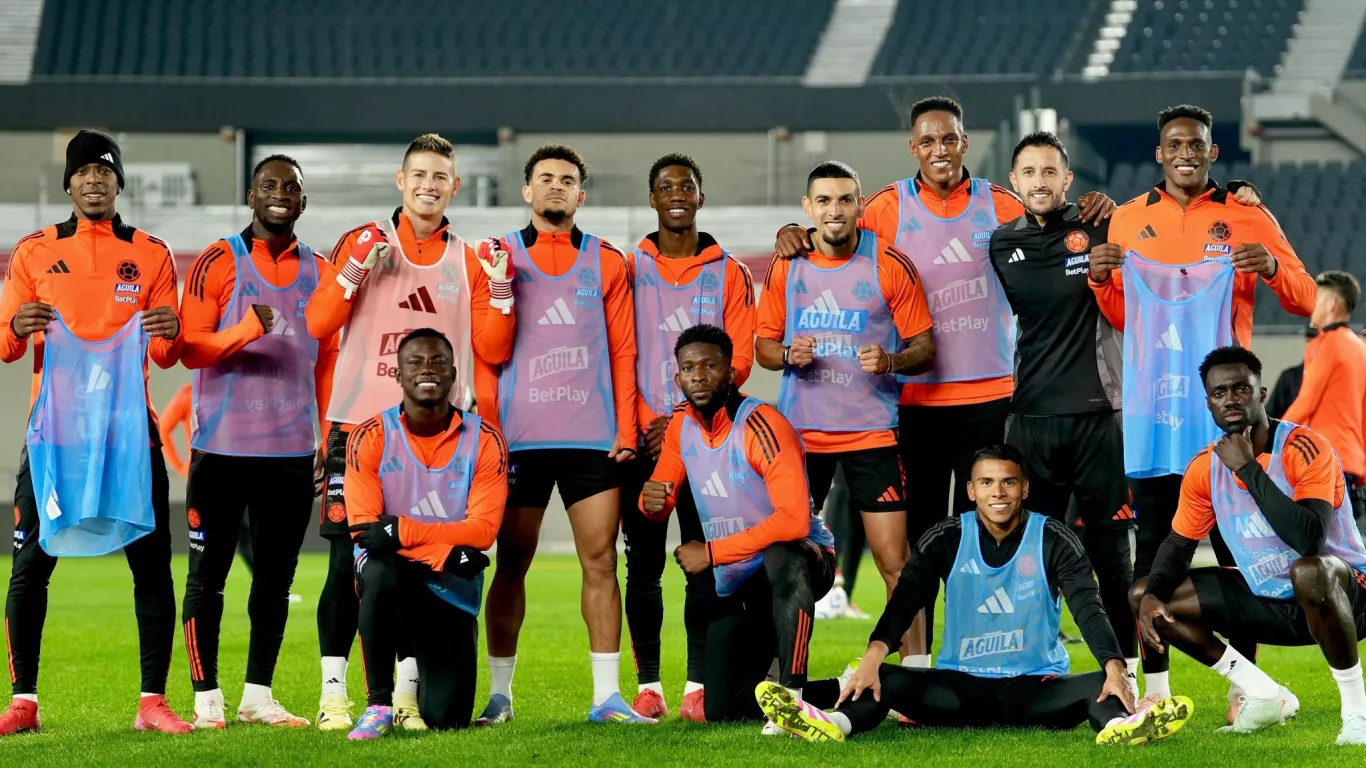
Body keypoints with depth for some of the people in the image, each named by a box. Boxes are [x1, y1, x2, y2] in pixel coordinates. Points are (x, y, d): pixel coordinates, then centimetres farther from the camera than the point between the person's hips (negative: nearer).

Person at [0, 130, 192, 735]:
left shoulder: (150, 255, 9)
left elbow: (166, 356, 8)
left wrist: (169, 333, -15)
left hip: (128, 426, 0)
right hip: (53, 423, 0)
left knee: (151, 561, -4)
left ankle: (152, 702, 1)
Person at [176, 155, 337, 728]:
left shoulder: (319, 272, 11)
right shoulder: (218, 263, -2)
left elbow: (328, 361, 16)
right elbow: (191, 348, -7)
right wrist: (247, 329, -25)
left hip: (291, 450, 4)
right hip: (222, 446, -4)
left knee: (277, 573, 5)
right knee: (209, 572, 0)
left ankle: (258, 695, 13)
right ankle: (206, 698, 6)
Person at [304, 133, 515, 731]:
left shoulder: (469, 261, 11)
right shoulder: (364, 243, 4)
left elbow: (491, 350, 7)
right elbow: (317, 323, -3)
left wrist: (500, 290, -6)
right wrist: (355, 271, -15)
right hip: (361, 427, -2)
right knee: (348, 565, -4)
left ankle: (407, 695, 7)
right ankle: (333, 695, 1)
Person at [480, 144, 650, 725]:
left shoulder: (606, 263, 11)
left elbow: (622, 351, 10)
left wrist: (626, 429, 2)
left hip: (593, 434, 1)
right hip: (518, 435, -1)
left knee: (600, 560, -3)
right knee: (512, 563, 2)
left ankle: (607, 694, 0)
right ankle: (499, 693, 8)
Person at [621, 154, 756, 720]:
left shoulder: (729, 274, 7)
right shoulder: (628, 269, 8)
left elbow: (738, 358, 0)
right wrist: (648, 422, -8)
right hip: (644, 437, 0)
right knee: (644, 563, 0)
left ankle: (698, 684, -1)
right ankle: (648, 684, 3)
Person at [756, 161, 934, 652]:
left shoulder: (890, 265, -4)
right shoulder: (786, 266, 4)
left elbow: (925, 348, 0)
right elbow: (762, 345, 12)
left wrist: (890, 361, -21)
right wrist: (788, 356, -10)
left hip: (872, 431, -2)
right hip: (798, 430, 2)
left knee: (895, 562, -5)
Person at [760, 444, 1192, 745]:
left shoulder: (1052, 540, -2)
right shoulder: (946, 539, 1)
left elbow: (1088, 607, -13)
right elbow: (906, 599, -11)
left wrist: (1114, 668, -32)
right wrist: (874, 655, -32)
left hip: (1038, 688, -1)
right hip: (962, 687, 1)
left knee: (1101, 688, -32)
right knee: (886, 680, -26)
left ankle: (1121, 725, -66)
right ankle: (836, 722, -56)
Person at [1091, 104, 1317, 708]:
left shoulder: (1248, 218, 5)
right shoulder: (1129, 221, 11)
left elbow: (1305, 300, 4)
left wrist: (1272, 267, -16)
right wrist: (1099, 279, -1)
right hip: (1151, 403, 2)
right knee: (1152, 543, 1)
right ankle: (1154, 686, 4)